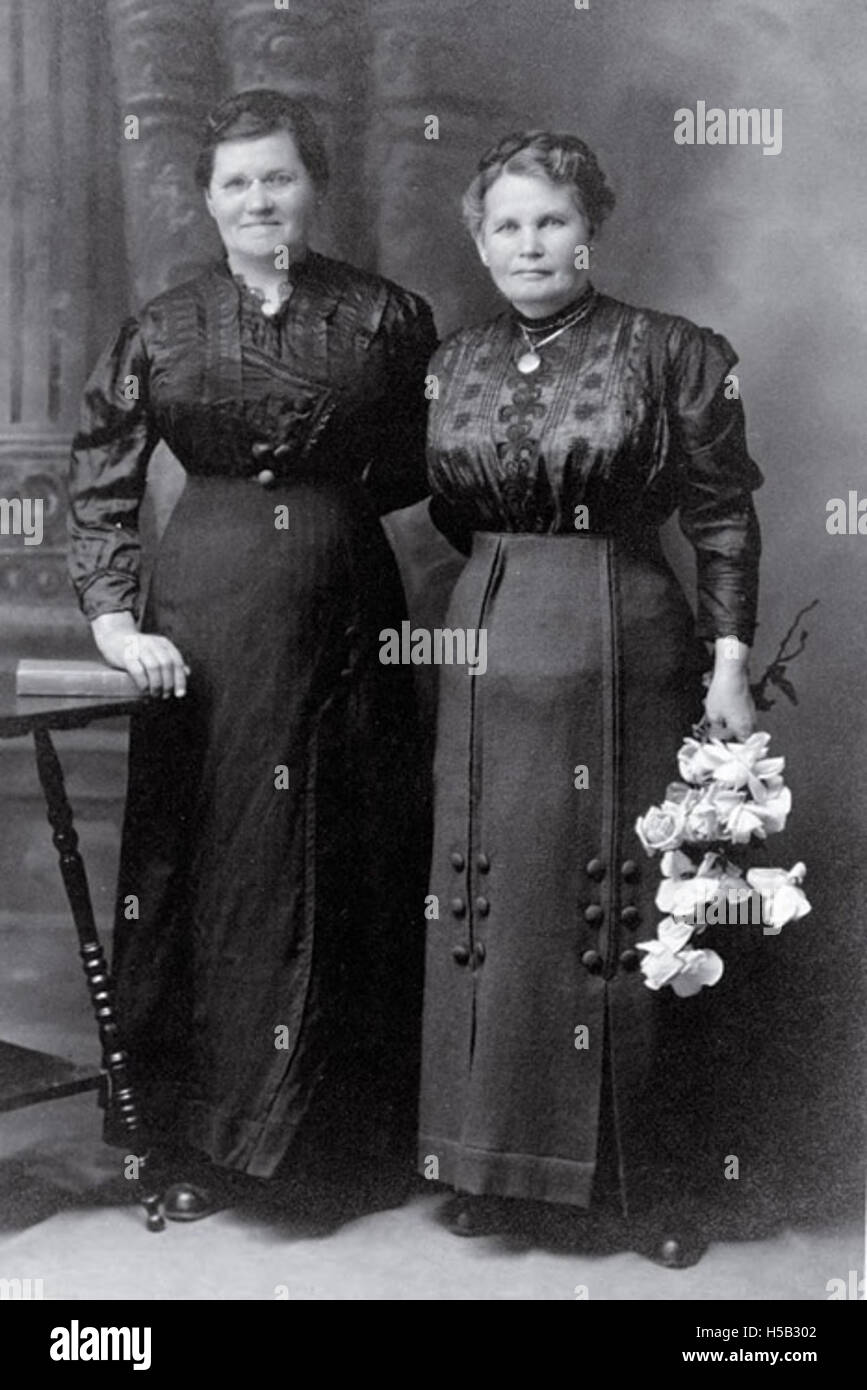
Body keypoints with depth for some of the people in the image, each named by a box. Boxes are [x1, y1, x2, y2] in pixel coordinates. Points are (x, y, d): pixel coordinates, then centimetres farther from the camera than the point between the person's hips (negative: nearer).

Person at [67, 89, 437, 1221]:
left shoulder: (385, 318, 4)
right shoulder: (163, 329, 4)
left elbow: (422, 466, 12)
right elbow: (100, 486, 4)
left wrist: (329, 494, -1)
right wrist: (112, 617, -6)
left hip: (348, 613, 0)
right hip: (204, 615, 0)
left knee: (352, 861, 7)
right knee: (212, 863, 3)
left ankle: (355, 1116, 24)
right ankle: (208, 1138, 16)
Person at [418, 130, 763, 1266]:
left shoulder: (672, 353, -3)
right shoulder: (456, 362, 10)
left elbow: (724, 522, -3)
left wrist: (731, 661, -9)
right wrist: (492, 598, 7)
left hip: (629, 654, -3)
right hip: (492, 657, 4)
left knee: (628, 912, 2)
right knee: (497, 907, 7)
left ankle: (651, 1180, 18)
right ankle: (500, 1159, 22)